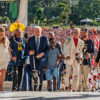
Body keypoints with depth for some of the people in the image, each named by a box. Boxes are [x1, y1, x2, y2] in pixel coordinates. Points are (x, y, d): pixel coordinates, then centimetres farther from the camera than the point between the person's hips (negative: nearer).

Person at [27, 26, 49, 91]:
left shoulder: (45, 39, 5)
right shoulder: (30, 39, 8)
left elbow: (47, 48, 3)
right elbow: (28, 48, 9)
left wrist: (43, 53, -15)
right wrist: (29, 52, -15)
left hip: (42, 59, 0)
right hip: (33, 59, 0)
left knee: (41, 74, 2)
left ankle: (40, 89, 11)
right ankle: (34, 89, 2)